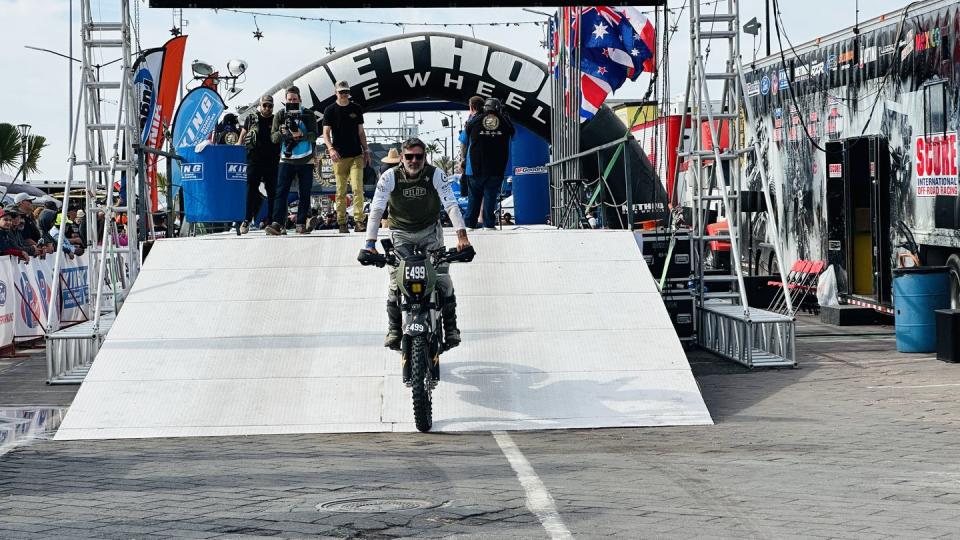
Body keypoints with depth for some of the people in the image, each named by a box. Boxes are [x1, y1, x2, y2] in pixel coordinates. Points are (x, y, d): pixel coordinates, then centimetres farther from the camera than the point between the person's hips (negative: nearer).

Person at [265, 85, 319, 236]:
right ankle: (277, 223, -17)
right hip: (286, 160, 0)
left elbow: (314, 135, -6)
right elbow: (273, 137, 2)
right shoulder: (280, 115, 6)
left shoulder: (308, 115, 2)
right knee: (281, 192, -10)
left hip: (305, 161, 0)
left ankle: (301, 224, 8)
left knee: (304, 194, 3)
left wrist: (301, 134, -25)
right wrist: (281, 132, -19)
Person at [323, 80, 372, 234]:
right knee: (341, 191, 1)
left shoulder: (356, 109, 11)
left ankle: (359, 220, -12)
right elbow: (326, 133, -2)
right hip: (339, 156, -1)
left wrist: (366, 150, 9)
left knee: (357, 188, -9)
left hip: (356, 155, 1)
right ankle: (342, 223, 5)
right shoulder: (330, 110, 3)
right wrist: (330, 148, -18)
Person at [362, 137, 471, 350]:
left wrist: (461, 235, -32)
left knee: (443, 280, -12)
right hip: (401, 234, 0)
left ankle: (450, 327, -1)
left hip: (430, 231, 0)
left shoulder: (435, 175, -14)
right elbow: (376, 209, -18)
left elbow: (451, 205, -18)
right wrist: (370, 242, -29)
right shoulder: (390, 177, -14)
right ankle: (394, 329, 0)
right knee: (396, 281, -13)